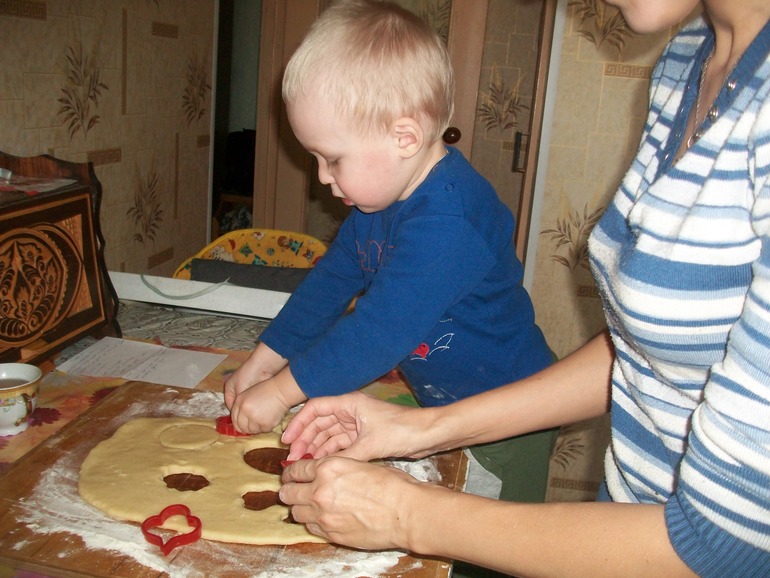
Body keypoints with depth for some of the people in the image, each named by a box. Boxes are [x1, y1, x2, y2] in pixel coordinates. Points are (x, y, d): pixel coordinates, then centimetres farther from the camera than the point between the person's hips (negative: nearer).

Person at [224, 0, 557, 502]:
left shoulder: (446, 224, -33)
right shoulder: (380, 197, -1)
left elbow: (380, 329, -33)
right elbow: (332, 279, 7)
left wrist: (283, 389, -23)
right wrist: (266, 358, 4)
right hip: (440, 407, 9)